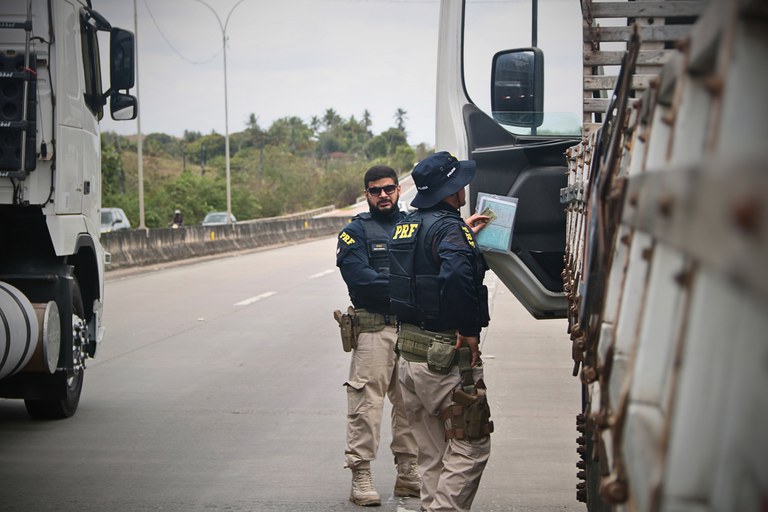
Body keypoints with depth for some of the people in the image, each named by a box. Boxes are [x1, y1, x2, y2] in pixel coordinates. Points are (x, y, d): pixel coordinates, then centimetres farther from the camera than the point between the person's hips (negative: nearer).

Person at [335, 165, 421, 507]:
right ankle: (360, 476, -2)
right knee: (367, 401, -7)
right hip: (374, 328, -4)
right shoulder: (356, 231, 2)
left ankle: (408, 474, 19)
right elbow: (360, 279, -12)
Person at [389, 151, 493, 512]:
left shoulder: (406, 225, 11)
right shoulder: (449, 228, -16)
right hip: (446, 356, -9)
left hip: (409, 353, 9)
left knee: (432, 453, 16)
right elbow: (456, 274, -35)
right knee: (470, 448, -1)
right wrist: (468, 329, -24)